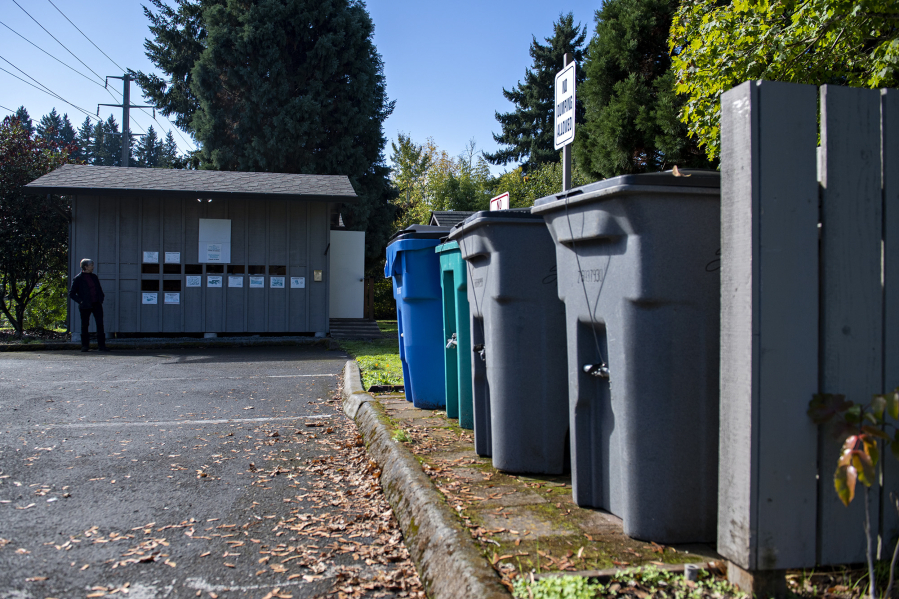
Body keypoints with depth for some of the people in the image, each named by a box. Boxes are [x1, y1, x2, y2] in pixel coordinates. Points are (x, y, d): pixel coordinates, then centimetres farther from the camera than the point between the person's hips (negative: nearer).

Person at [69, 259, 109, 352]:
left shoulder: (94, 277, 13)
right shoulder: (78, 279, -4)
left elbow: (99, 289, 25)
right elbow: (71, 293, -2)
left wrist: (101, 298, 10)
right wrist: (80, 301, -12)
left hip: (97, 304, 5)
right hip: (86, 306, -5)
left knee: (100, 324, 1)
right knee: (85, 326, 4)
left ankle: (101, 345, 5)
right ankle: (85, 346, 12)